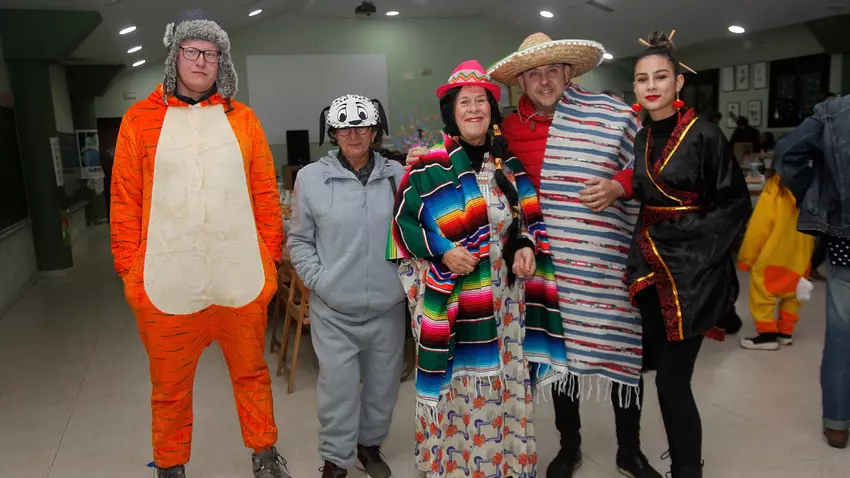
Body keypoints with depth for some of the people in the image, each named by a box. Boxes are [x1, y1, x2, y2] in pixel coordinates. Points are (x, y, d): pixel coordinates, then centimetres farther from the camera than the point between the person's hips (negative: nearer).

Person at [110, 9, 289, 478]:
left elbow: (266, 195, 6)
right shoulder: (140, 119, 3)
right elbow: (125, 201, 2)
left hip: (241, 281, 1)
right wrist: (130, 269, -2)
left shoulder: (242, 119, 6)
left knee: (251, 373, 16)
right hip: (166, 283, -1)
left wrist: (270, 258, 2)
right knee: (170, 387, 13)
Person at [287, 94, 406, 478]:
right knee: (338, 386, 3)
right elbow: (299, 240, 2)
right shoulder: (311, 177, -4)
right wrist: (318, 281, -7)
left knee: (383, 383, 16)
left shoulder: (397, 175, 0)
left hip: (388, 305, 2)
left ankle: (370, 444, 40)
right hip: (333, 308, -2)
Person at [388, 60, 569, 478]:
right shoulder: (429, 167, -7)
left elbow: (530, 217, 16)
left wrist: (528, 247, -3)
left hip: (505, 299, 5)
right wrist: (441, 252, -16)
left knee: (504, 385, 14)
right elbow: (403, 220, -3)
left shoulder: (509, 165, 9)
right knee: (456, 388, 2)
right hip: (452, 298, -4)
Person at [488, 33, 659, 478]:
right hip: (547, 264, 2)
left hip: (607, 262, -2)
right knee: (559, 351, 15)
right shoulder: (509, 129, 3)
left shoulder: (612, 114, -4)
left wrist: (619, 186, -15)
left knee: (624, 351, 7)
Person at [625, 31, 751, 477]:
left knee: (671, 378, -5)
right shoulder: (639, 140, 8)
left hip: (691, 269, -6)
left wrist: (700, 252, -15)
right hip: (651, 267, 6)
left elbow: (735, 204, -9)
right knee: (663, 367, 13)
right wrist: (638, 252, 7)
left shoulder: (704, 135, -10)